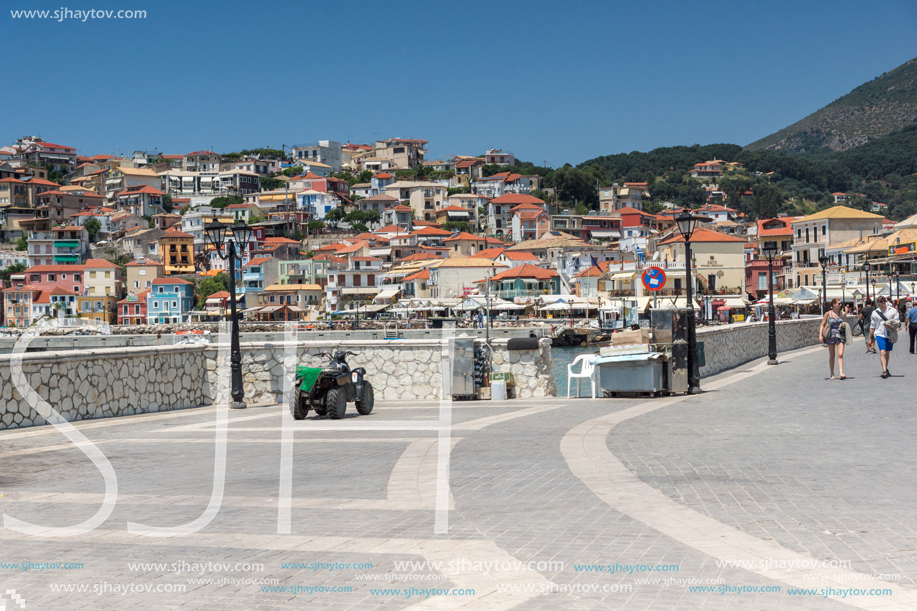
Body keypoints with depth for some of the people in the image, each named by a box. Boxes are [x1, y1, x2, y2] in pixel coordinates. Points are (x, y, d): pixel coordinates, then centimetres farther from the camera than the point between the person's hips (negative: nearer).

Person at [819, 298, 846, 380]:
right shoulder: (828, 314, 0)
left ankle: (841, 373, -19)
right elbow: (822, 325, 1)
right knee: (832, 356, 6)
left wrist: (844, 325, -4)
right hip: (831, 336, -1)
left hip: (840, 336, 1)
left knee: (840, 354, -13)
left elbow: (845, 324, 21)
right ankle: (832, 374, 17)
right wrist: (820, 335, -11)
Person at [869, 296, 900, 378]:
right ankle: (884, 371, -23)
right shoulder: (875, 312, 6)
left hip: (890, 334, 2)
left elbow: (897, 322, 5)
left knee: (887, 353, 12)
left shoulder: (893, 311, 4)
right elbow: (872, 326, 12)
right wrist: (870, 337, 12)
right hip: (880, 334, -1)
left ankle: (886, 369, 28)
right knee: (882, 352, -15)